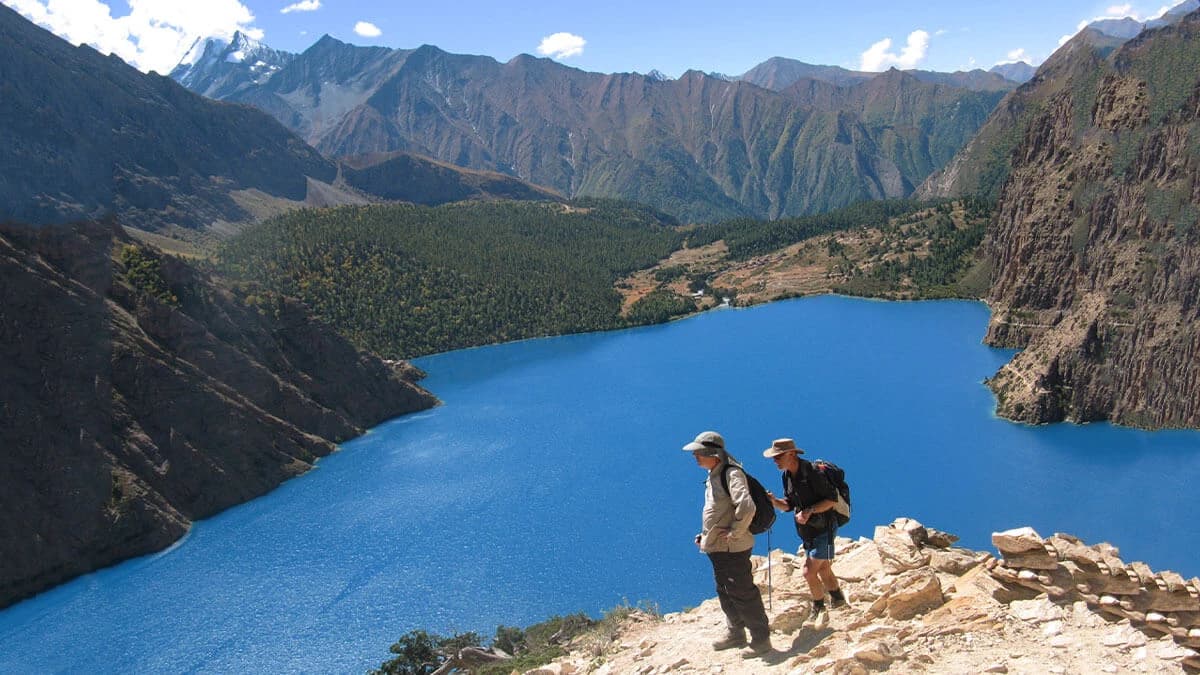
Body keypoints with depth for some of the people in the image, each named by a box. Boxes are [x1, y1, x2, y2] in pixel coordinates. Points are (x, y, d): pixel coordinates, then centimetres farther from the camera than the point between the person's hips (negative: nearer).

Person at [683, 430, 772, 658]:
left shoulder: (732, 474, -19)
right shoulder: (713, 476, 11)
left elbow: (746, 506, -32)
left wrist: (735, 533, -22)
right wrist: (707, 535, 14)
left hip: (732, 548, -10)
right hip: (716, 547, 10)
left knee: (742, 593, -2)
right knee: (725, 592, 20)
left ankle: (761, 638, 12)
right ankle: (736, 633, 35)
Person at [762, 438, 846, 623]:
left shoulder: (812, 473, -23)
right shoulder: (787, 476, 4)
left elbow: (832, 500, -19)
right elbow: (789, 505, 11)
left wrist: (810, 511, -28)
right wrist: (774, 501, -9)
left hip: (823, 529, -8)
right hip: (807, 532, 8)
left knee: (809, 572, -8)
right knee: (822, 569, 20)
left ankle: (819, 609, 12)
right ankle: (837, 599, 38)